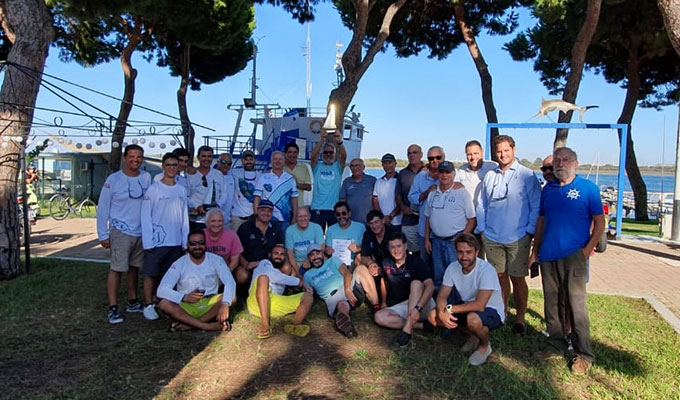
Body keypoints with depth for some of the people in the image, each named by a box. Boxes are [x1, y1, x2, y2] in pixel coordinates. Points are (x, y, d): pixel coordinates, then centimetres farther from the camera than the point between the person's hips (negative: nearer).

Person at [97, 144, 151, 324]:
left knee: (134, 267, 15)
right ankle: (113, 308, 4)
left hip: (141, 231, 4)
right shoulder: (113, 179, -7)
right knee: (117, 269, -4)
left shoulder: (146, 178, 2)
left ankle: (132, 302, 28)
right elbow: (103, 208, -3)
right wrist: (103, 235, -4)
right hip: (120, 231, -4)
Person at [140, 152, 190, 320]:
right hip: (156, 241, -4)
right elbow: (145, 217, -6)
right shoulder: (153, 189, -5)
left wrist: (185, 241, 6)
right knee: (151, 274, 4)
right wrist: (148, 242, -11)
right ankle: (149, 305, 16)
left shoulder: (182, 190, 7)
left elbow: (184, 217, 9)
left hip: (175, 242, 4)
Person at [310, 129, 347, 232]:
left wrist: (339, 141, -31)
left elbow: (343, 155, -10)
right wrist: (322, 140, -28)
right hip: (317, 208, -1)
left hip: (334, 209, 1)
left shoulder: (338, 167, 9)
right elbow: (313, 155, -11)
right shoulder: (317, 166, 8)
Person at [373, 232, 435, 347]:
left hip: (422, 304, -4)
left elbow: (430, 286, -27)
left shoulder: (415, 261, -14)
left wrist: (417, 308, -39)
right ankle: (421, 326, -20)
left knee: (416, 283, -31)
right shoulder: (386, 263, 0)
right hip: (400, 307, 5)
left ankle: (407, 331, -38)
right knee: (379, 317, -19)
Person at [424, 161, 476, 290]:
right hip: (436, 241, 5)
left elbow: (472, 219, -6)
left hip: (455, 241, -5)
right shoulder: (432, 194, 11)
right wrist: (427, 239, 10)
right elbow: (428, 218, 17)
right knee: (438, 277, 13)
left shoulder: (462, 193, -4)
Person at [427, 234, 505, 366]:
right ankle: (472, 336, 12)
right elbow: (442, 296, -8)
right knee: (433, 315, -11)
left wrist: (449, 308, -28)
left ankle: (485, 346, -2)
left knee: (473, 319, -39)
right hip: (467, 307, 6)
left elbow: (479, 305, -35)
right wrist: (442, 312, -30)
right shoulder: (453, 268, -9)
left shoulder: (486, 270, -28)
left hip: (492, 311, -6)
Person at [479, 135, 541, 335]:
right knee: (500, 276, 13)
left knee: (517, 278, 2)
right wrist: (482, 229, 7)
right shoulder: (489, 176, 9)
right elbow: (482, 205, 14)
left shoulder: (527, 176, -3)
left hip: (518, 238, -4)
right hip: (492, 237, 4)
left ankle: (520, 318, 14)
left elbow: (536, 207, -3)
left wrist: (529, 232, -7)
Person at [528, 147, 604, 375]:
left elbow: (599, 222, -2)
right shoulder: (548, 189, 13)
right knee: (551, 303, 11)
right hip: (547, 255, 5)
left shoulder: (587, 188, -1)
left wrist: (588, 249, -11)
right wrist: (535, 250, 13)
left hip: (573, 255, -5)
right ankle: (556, 346, 24)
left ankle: (584, 354, 9)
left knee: (576, 304, -4)